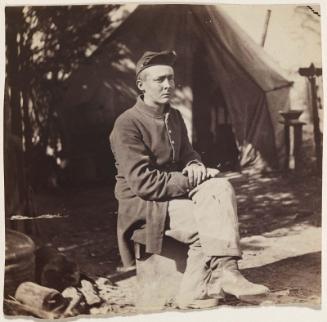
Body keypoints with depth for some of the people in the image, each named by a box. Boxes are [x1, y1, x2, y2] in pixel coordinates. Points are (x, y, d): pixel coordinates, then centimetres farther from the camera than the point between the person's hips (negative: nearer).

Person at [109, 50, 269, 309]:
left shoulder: (174, 116, 12)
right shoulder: (127, 124, -15)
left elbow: (187, 153, 19)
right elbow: (143, 182, -21)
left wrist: (195, 166, -8)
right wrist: (191, 181, -20)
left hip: (176, 192, 7)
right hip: (143, 203, -7)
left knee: (220, 188, -22)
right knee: (209, 223, -26)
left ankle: (225, 272, -26)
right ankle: (195, 292, -14)